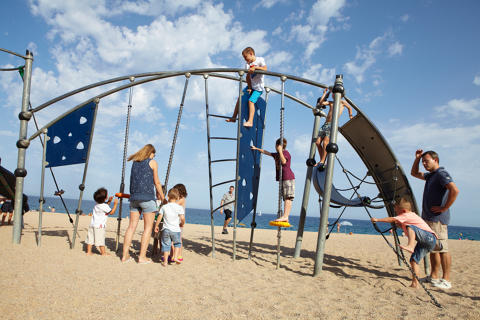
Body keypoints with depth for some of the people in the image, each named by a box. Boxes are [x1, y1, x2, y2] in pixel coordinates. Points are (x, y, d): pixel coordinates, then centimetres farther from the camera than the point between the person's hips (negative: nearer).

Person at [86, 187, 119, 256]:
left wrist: (109, 202, 23)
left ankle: (88, 252, 15)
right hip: (99, 226, -8)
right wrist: (115, 204, -4)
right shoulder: (104, 206, -17)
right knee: (101, 239, 0)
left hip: (92, 224, 9)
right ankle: (103, 252, 9)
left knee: (91, 238, 10)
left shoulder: (97, 204, 9)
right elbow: (111, 212, -9)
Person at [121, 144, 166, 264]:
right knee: (148, 227, 0)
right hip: (147, 197, -6)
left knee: (132, 226, 8)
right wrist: (162, 197, 12)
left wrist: (155, 193, 28)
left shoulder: (135, 162, 17)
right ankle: (142, 257, 0)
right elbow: (157, 182, 1)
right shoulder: (152, 162, 1)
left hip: (134, 197, 6)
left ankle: (125, 255, 11)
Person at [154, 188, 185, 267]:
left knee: (166, 245, 9)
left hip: (166, 229, 1)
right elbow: (182, 218, -13)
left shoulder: (164, 207, 1)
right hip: (175, 230, -1)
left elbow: (159, 217, 1)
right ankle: (175, 257, 6)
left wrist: (156, 226, 12)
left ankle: (165, 262, 11)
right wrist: (182, 224, 7)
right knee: (177, 243, 19)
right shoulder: (179, 207, -5)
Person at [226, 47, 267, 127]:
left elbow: (265, 69, -25)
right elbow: (248, 77, -4)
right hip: (251, 85, 7)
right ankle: (234, 117, 19)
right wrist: (249, 88, -12)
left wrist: (255, 67, -32)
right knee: (240, 98, 6)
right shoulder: (247, 64, 2)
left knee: (251, 101, -22)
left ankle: (250, 122, -25)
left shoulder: (260, 60, -10)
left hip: (259, 87, -6)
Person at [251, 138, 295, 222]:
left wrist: (280, 150, -15)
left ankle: (285, 216, -22)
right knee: (286, 198, 3)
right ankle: (286, 217, 0)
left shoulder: (286, 152, -3)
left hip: (288, 178, -9)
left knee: (288, 197, -14)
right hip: (283, 179, 9)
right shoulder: (276, 154, 22)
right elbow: (266, 152, 32)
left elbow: (283, 161, -21)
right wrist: (256, 148, 38)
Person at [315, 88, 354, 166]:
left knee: (325, 142, -22)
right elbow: (320, 103, 7)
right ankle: (321, 160, 4)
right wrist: (325, 93, 13)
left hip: (333, 124, -6)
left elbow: (349, 107, 31)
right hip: (325, 124, 6)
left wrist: (350, 115, 22)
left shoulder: (342, 102, 13)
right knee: (318, 142, -6)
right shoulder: (330, 103, 23)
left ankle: (322, 161, -19)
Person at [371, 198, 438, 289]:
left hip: (429, 237, -10)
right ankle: (415, 284, 1)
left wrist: (377, 219, -8)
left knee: (410, 227, -28)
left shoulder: (407, 215, -8)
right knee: (414, 261, 2)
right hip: (424, 244, 10)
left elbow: (392, 219, -13)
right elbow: (404, 227, 34)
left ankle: (410, 246, -43)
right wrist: (396, 223, 21)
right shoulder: (411, 216, 21)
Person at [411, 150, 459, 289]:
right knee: (433, 248, 13)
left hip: (437, 218, -10)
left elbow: (455, 190, -26)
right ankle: (433, 276, 20)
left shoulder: (441, 174, -12)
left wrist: (444, 208, -19)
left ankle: (446, 280, 1)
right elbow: (414, 173, 33)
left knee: (442, 249, -5)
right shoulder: (430, 175, 17)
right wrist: (417, 158, 19)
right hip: (428, 218, 10)